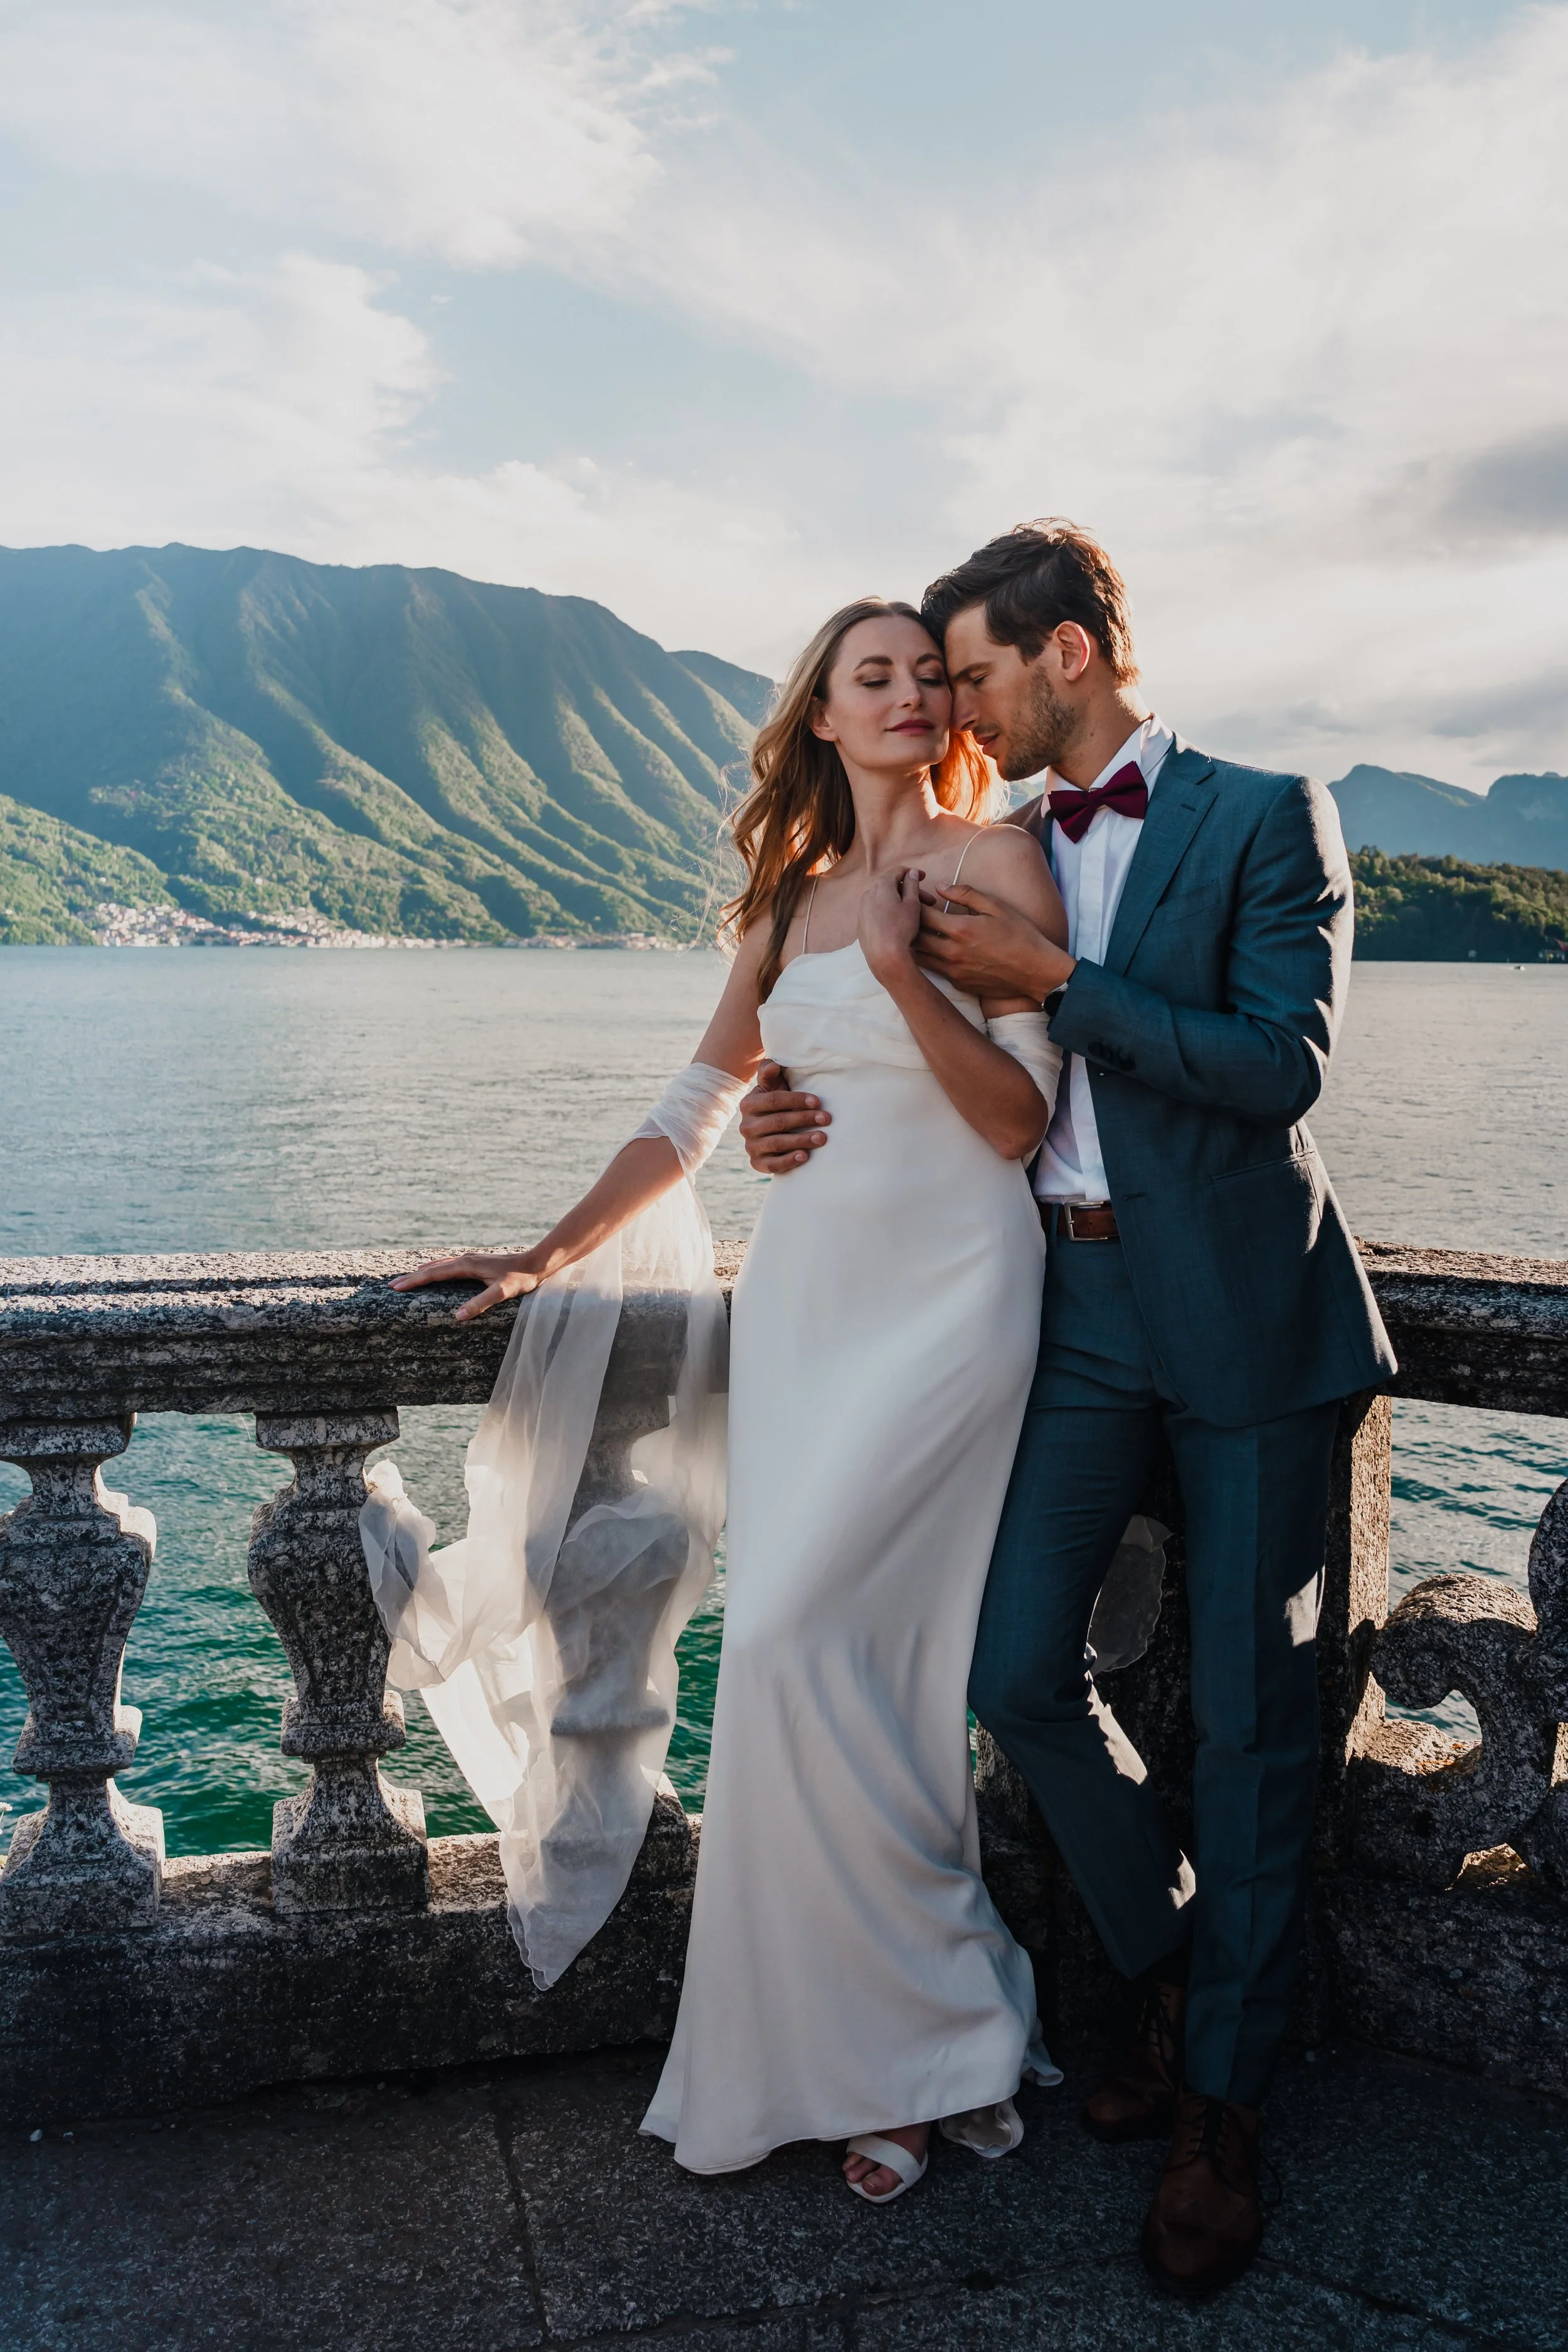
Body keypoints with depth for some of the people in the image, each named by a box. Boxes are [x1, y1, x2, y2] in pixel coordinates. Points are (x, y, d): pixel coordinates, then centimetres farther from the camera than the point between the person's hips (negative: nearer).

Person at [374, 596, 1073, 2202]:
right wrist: (548, 1254, 13)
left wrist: (899, 966, -17)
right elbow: (696, 1108, 17)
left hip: (945, 1291, -5)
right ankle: (884, 2055, 19)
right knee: (838, 1666, 3)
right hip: (803, 1291, 5)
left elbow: (1017, 1120, -7)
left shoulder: (992, 861, 0)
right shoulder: (789, 896, 15)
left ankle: (924, 2029, 8)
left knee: (798, 1640, -12)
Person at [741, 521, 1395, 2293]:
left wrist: (1056, 978, -16)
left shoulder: (1263, 818, -4)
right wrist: (805, 1118, -1)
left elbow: (1282, 1064, -14)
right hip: (1077, 1299, 5)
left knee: (1247, 1711, 4)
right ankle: (1169, 1968, 27)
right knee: (1017, 1672, -1)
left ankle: (1221, 2100, 21)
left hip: (1243, 1308, -4)